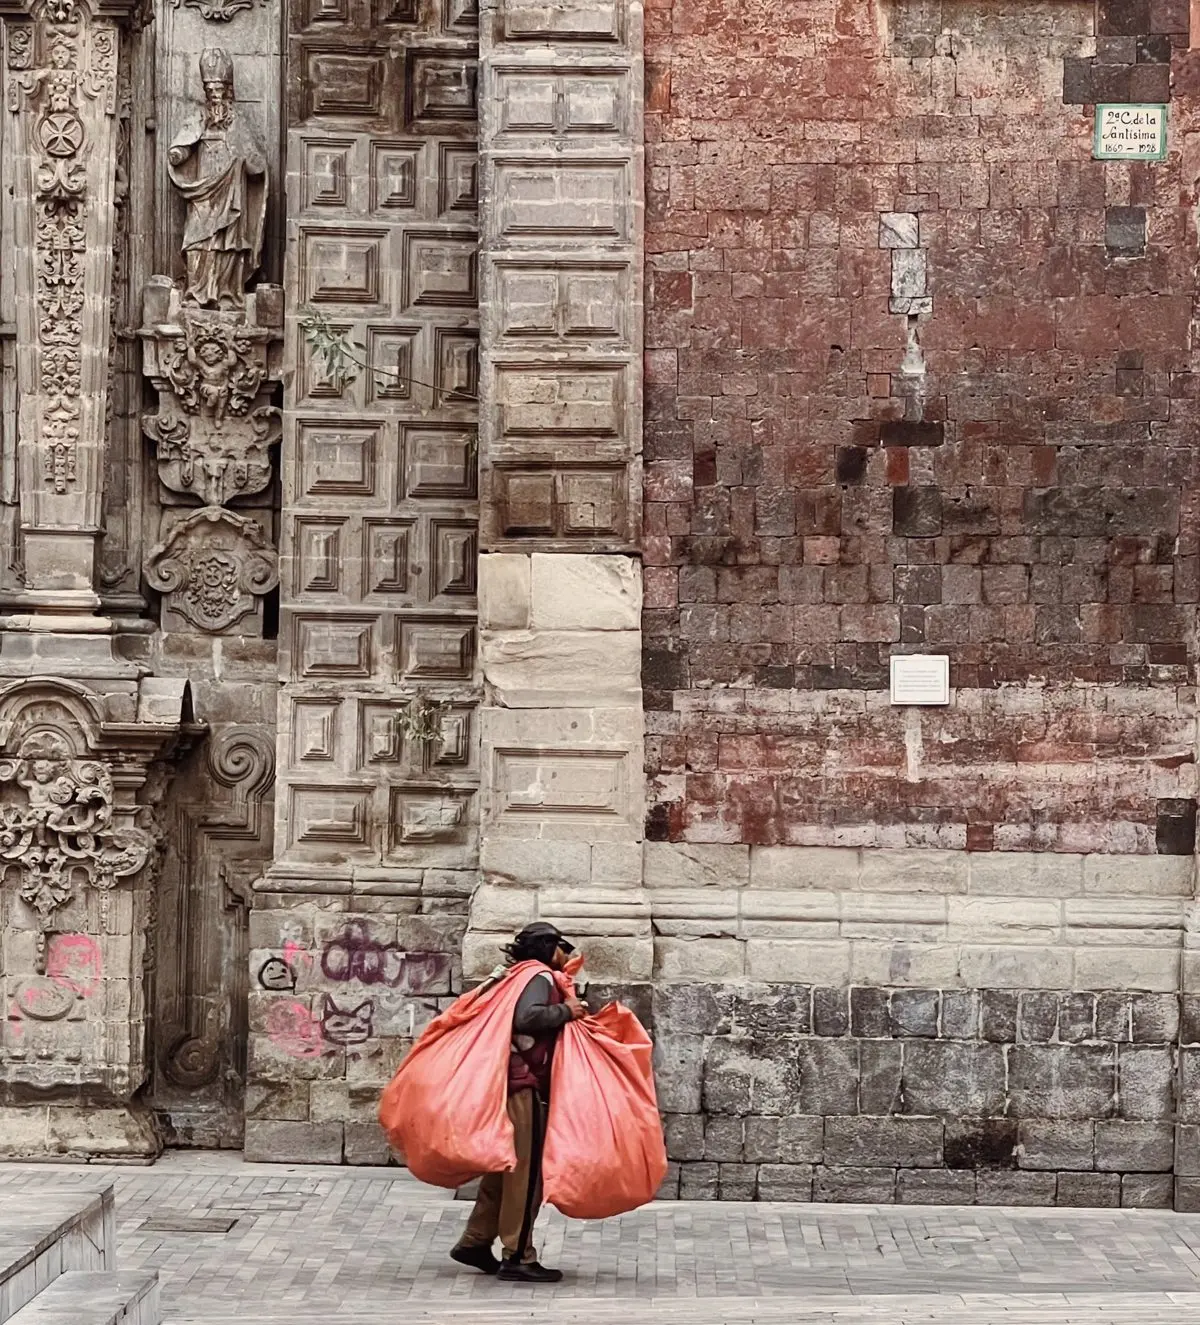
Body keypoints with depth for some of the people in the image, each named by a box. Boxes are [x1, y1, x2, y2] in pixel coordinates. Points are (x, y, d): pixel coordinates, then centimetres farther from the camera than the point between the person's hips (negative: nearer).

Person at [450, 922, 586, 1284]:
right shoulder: (540, 977, -9)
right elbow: (526, 1017, -26)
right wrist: (566, 1011, -14)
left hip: (515, 1084, 10)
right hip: (525, 1084, -10)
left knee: (508, 1167, 15)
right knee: (527, 1169, -7)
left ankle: (475, 1242, 20)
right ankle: (518, 1257, -5)